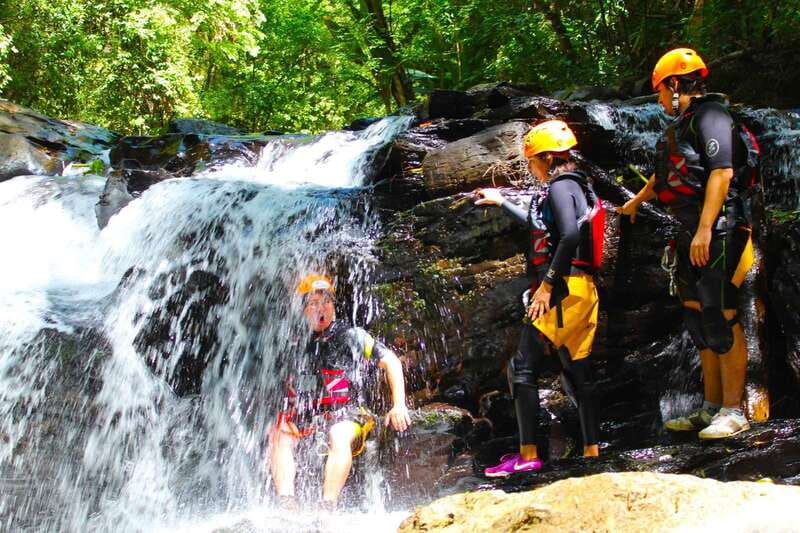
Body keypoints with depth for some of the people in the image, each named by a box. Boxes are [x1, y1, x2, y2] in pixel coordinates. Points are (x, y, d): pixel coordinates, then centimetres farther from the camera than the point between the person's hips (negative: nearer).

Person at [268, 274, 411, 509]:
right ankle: (286, 505, -36)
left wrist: (399, 406, -4)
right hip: (306, 415, 4)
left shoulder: (352, 336, 3)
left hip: (345, 413, -3)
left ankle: (327, 509, -41)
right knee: (278, 434, -25)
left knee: (339, 436, -36)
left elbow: (391, 362, 4)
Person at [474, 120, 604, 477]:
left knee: (523, 368, -8)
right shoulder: (574, 186, 21)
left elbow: (570, 235, -25)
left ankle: (528, 456, -9)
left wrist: (547, 283, -23)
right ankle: (591, 450, 12)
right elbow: (539, 227, 37)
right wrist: (501, 202, 41)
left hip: (562, 290, -10)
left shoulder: (561, 186, -9)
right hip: (580, 290, 10)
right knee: (577, 373, 11)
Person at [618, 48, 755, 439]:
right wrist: (636, 203, 54)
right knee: (698, 318, 10)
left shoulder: (711, 116, -9)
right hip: (692, 233, 10)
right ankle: (711, 407, 16)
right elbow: (664, 175, 38)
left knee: (721, 318, -9)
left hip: (718, 231, -10)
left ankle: (733, 411, -5)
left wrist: (705, 229, -26)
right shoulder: (682, 125, 21)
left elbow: (722, 172, -20)